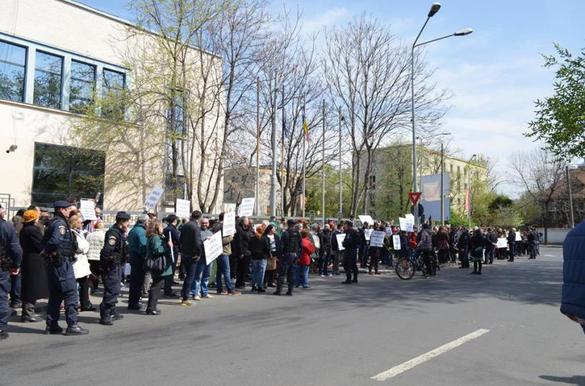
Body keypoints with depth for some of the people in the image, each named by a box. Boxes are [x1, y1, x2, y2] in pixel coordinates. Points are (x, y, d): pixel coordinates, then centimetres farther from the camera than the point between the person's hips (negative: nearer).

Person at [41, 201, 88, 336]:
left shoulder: (53, 223, 18)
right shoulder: (60, 223, -13)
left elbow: (44, 241, 20)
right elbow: (55, 240, -29)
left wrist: (46, 251, 7)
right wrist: (48, 251, -14)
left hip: (52, 263, 10)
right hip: (62, 262, -10)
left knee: (55, 294, 15)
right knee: (71, 293, -5)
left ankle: (51, 325, 20)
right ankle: (72, 325, -3)